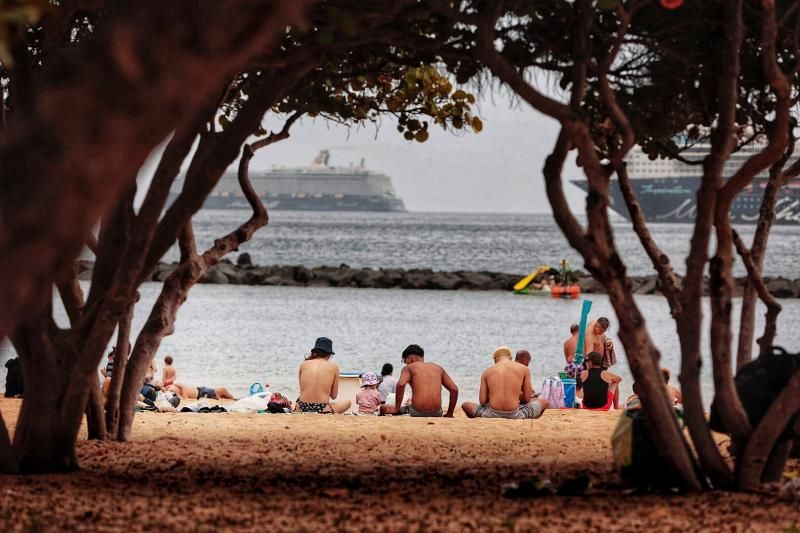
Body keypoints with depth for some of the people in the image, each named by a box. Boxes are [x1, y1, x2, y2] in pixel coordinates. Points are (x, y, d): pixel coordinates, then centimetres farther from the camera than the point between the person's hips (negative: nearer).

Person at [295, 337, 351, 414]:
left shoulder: (303, 365, 6)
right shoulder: (334, 367, 2)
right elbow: (334, 396, 8)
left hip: (302, 409, 3)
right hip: (322, 410, -3)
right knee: (347, 402, 26)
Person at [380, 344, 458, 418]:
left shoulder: (409, 368, 6)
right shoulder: (438, 368, 20)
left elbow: (401, 384, -15)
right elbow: (454, 389, 13)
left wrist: (397, 409, -5)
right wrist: (449, 414, 20)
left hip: (417, 413, -4)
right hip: (436, 413, 4)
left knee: (383, 409, 16)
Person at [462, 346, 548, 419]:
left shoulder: (487, 372, 9)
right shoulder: (523, 369, 7)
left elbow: (482, 401, 5)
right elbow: (527, 399, 10)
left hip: (492, 415, 1)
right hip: (514, 415, -1)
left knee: (465, 405, 29)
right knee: (544, 402, 27)